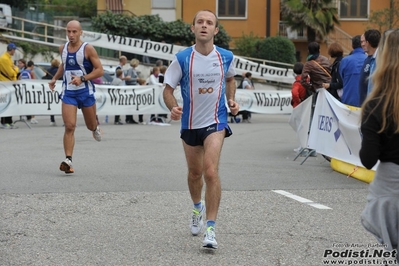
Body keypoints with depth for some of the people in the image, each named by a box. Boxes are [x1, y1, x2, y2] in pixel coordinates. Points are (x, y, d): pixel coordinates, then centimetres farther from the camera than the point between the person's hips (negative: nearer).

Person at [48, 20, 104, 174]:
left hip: (86, 91, -2)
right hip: (68, 92, 2)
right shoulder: (63, 49, 5)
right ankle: (68, 160, -16)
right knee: (69, 126, -13)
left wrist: (82, 78, -22)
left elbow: (100, 70, -11)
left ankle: (95, 127, 53)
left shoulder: (88, 49, -10)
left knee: (90, 125, 14)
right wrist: (55, 78, 14)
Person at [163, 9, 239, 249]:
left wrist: (231, 100, 3)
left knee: (211, 171, -19)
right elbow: (168, 89, -4)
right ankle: (198, 208, 50)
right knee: (194, 173, 17)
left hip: (216, 122, -2)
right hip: (190, 123, 2)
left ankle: (211, 229, -16)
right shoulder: (182, 59, -9)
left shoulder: (226, 57, -4)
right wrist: (173, 107, -24)